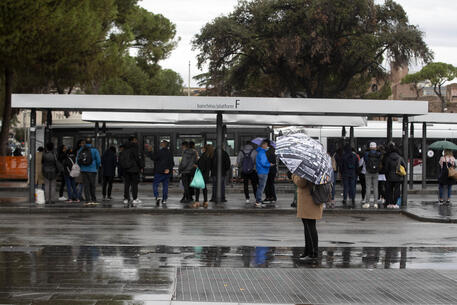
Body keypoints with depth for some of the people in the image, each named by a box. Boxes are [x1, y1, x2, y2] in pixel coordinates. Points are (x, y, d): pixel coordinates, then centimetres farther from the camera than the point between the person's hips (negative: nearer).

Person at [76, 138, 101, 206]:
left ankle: (88, 201, -4)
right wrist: (97, 168, 9)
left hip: (83, 170, 2)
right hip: (92, 170, -2)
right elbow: (98, 160, -7)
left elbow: (77, 160, 7)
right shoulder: (94, 150, -5)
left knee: (86, 186, 2)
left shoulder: (81, 150, 4)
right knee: (92, 186, 7)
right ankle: (94, 200, 10)